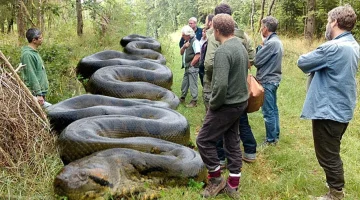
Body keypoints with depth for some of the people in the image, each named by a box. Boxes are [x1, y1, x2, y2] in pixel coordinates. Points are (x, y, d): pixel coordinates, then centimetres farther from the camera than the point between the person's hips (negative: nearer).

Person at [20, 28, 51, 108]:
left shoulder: (34, 52, 13)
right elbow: (31, 76, -19)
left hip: (41, 90, 9)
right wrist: (38, 94, -20)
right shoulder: (27, 54, -16)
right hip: (35, 93, -9)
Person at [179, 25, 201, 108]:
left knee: (192, 84, -2)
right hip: (187, 67, 9)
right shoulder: (187, 41, 13)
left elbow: (197, 55, -22)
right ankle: (182, 98, 32)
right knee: (184, 83, 18)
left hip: (193, 68, -9)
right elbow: (181, 53, 14)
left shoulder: (195, 42, -15)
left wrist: (191, 64, -14)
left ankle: (194, 101, 7)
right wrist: (184, 47, -6)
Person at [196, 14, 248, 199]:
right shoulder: (240, 46, 8)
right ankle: (233, 185, 25)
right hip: (240, 101, 9)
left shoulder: (223, 51, -22)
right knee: (232, 141, 15)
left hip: (227, 105, -9)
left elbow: (221, 84, -30)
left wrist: (213, 104, -14)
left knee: (204, 140, 5)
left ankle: (216, 179, 18)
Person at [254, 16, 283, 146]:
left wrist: (261, 45, -5)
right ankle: (275, 135, 28)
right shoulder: (277, 41, 11)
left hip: (267, 81, -10)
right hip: (273, 79, 10)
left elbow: (256, 61, -17)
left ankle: (271, 139, 8)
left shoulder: (271, 43, -21)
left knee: (268, 112, -1)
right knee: (273, 109, 17)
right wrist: (263, 45, 0)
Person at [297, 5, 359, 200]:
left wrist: (315, 59, 5)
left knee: (327, 155, 6)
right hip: (342, 108, 10)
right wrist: (319, 61, 0)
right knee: (333, 152, 24)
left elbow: (303, 62, -13)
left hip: (328, 110, -10)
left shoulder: (333, 47, -24)